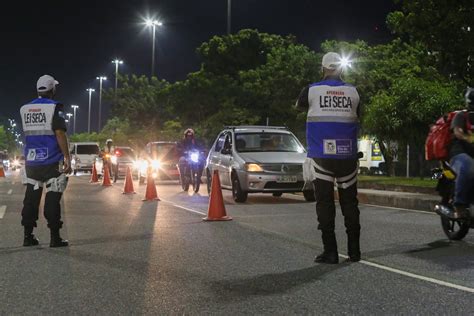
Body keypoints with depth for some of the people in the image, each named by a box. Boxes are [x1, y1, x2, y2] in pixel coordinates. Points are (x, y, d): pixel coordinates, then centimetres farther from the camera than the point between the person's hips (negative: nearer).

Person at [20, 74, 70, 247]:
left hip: (31, 161, 5)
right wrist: (67, 158, -14)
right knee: (52, 199, -1)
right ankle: (55, 238, 2)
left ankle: (28, 236, 13)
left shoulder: (25, 108, 9)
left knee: (31, 198, 10)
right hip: (52, 162, -5)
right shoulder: (55, 107, -10)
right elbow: (60, 133, -15)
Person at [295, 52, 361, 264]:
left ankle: (330, 252, -2)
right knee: (349, 202, 11)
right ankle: (354, 250, 15)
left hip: (321, 156, -2)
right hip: (347, 156, 2)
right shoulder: (353, 92, 2)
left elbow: (298, 107, 16)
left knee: (325, 203, 1)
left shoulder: (312, 90, -4)